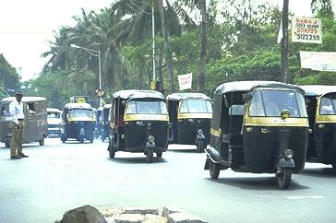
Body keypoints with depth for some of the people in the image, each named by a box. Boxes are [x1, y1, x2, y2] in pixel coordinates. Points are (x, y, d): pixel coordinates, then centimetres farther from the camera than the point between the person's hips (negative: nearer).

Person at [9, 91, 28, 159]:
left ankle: (19, 153, 17)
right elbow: (12, 114, -17)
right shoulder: (13, 104, -9)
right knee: (15, 139, -9)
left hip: (21, 122, 9)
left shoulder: (21, 103, 18)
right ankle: (13, 154, -9)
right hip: (16, 122, -9)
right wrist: (16, 123, -25)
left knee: (20, 139, 11)